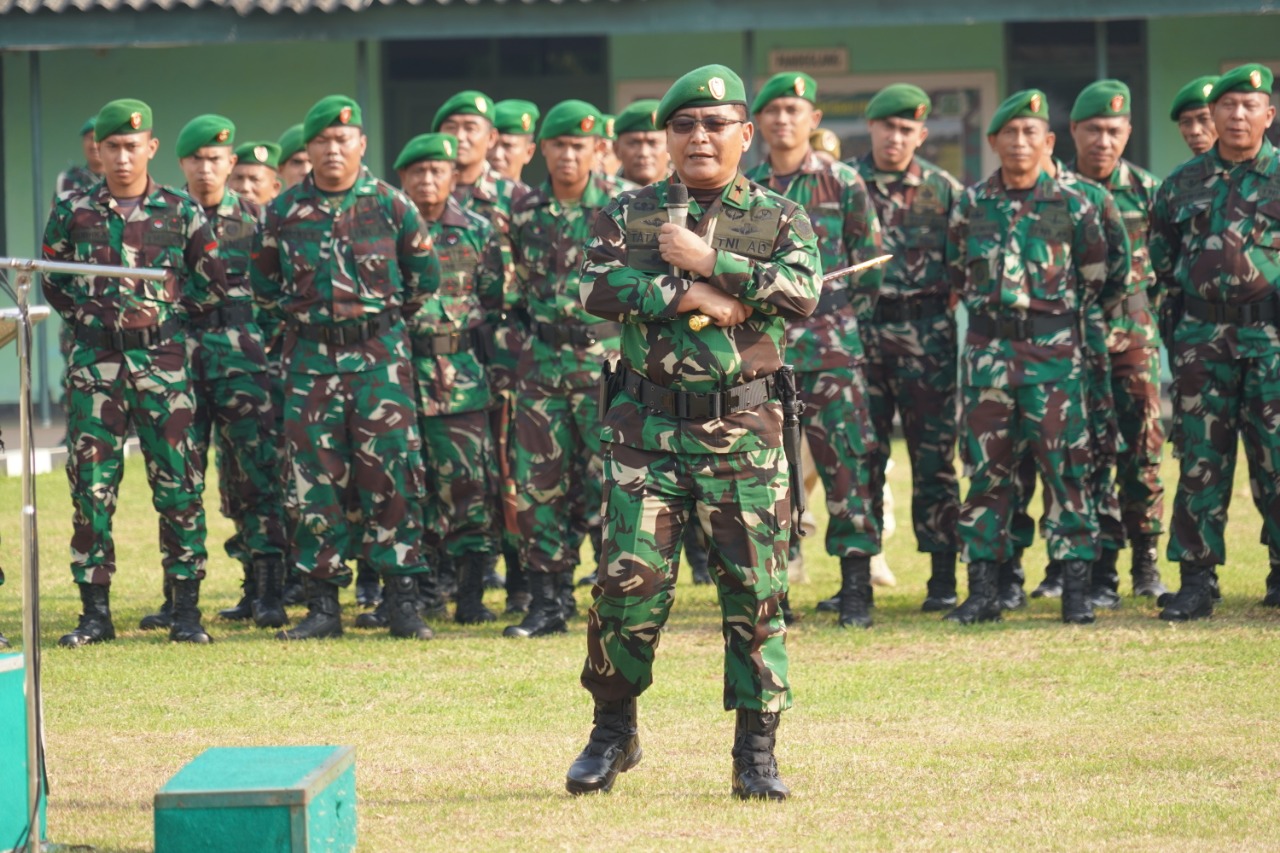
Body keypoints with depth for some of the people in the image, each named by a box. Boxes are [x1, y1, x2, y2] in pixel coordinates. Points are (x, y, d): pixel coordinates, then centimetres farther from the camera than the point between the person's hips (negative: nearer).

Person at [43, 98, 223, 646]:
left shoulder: (181, 211, 5)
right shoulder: (72, 211, 6)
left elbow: (212, 281, 9)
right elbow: (53, 283, 12)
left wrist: (162, 309, -3)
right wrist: (96, 314, -2)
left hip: (163, 359, 0)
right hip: (94, 360, 1)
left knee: (178, 484, -1)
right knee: (91, 484, -1)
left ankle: (186, 609, 5)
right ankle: (95, 611, 5)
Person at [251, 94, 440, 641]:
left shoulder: (390, 205, 1)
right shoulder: (284, 211, 4)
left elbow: (425, 273, 12)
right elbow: (264, 283, 17)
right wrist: (299, 316, 12)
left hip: (380, 354, -1)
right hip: (310, 359, 1)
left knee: (390, 474, -6)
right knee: (314, 481, 0)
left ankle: (403, 601, -1)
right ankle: (322, 605, 5)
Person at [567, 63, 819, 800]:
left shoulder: (780, 219, 7)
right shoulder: (629, 214, 9)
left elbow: (802, 293, -12)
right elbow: (600, 289, -8)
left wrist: (706, 260, -12)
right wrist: (693, 296, -15)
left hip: (745, 434, 0)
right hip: (648, 428, 0)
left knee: (756, 591, 0)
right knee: (629, 579, -4)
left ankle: (757, 751, 8)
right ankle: (613, 732, 14)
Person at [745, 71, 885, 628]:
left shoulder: (844, 184, 3)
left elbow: (870, 263, 5)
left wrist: (844, 321, -1)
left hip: (831, 345, -3)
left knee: (845, 462, -6)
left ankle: (856, 588, -2)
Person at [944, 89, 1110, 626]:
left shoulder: (1072, 206, 0)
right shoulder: (971, 206, 6)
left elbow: (1094, 278, 8)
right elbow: (956, 275, 18)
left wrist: (1061, 314, 9)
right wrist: (989, 306, 12)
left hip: (1054, 348, -2)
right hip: (988, 347, 2)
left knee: (1064, 466, -2)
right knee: (985, 466, 2)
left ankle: (1076, 588, 3)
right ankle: (982, 590, 6)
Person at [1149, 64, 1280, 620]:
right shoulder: (1183, 183, 10)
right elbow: (1163, 259, 19)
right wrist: (1181, 306, 12)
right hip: (1201, 337, 2)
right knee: (1199, 459, 1)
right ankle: (1196, 583, 4)